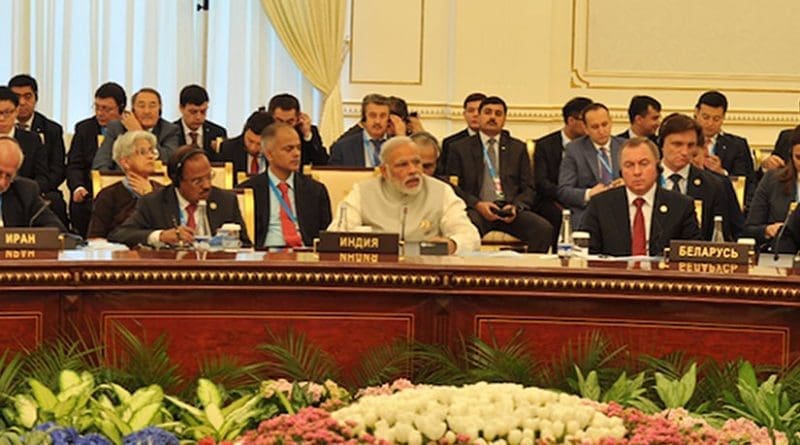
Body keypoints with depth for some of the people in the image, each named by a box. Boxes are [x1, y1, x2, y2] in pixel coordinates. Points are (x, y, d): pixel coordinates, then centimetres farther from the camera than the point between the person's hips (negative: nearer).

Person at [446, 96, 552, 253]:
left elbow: (529, 189, 14)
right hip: (476, 210, -2)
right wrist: (477, 204, -11)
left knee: (544, 230, -27)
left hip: (510, 210, 2)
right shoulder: (460, 148, 14)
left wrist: (516, 206, -9)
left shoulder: (518, 148, 19)